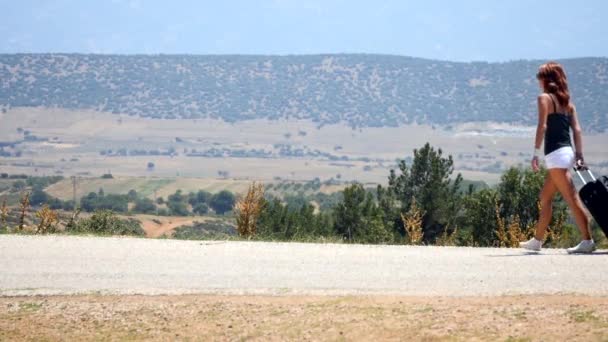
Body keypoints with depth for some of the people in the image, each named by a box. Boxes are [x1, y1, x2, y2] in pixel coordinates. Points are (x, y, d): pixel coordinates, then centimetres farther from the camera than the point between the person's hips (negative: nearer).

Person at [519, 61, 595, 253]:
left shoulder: (545, 98, -4)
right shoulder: (567, 101, 16)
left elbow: (542, 126, -15)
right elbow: (576, 129, 8)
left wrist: (536, 153, -16)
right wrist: (579, 155, 5)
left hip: (555, 153, -8)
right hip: (567, 152, 8)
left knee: (572, 198, -10)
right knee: (545, 197, 17)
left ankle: (587, 241, -12)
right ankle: (537, 241, 24)